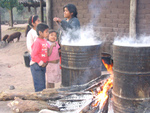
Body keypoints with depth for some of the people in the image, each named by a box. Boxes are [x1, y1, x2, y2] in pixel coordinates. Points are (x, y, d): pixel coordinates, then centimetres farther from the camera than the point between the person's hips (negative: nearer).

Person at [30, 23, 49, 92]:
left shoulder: (45, 41, 8)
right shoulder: (37, 42, -18)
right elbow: (33, 55, -21)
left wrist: (46, 61, 6)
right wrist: (40, 62, -18)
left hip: (43, 65, 9)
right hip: (36, 65, -9)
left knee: (43, 83, 16)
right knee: (39, 85, -4)